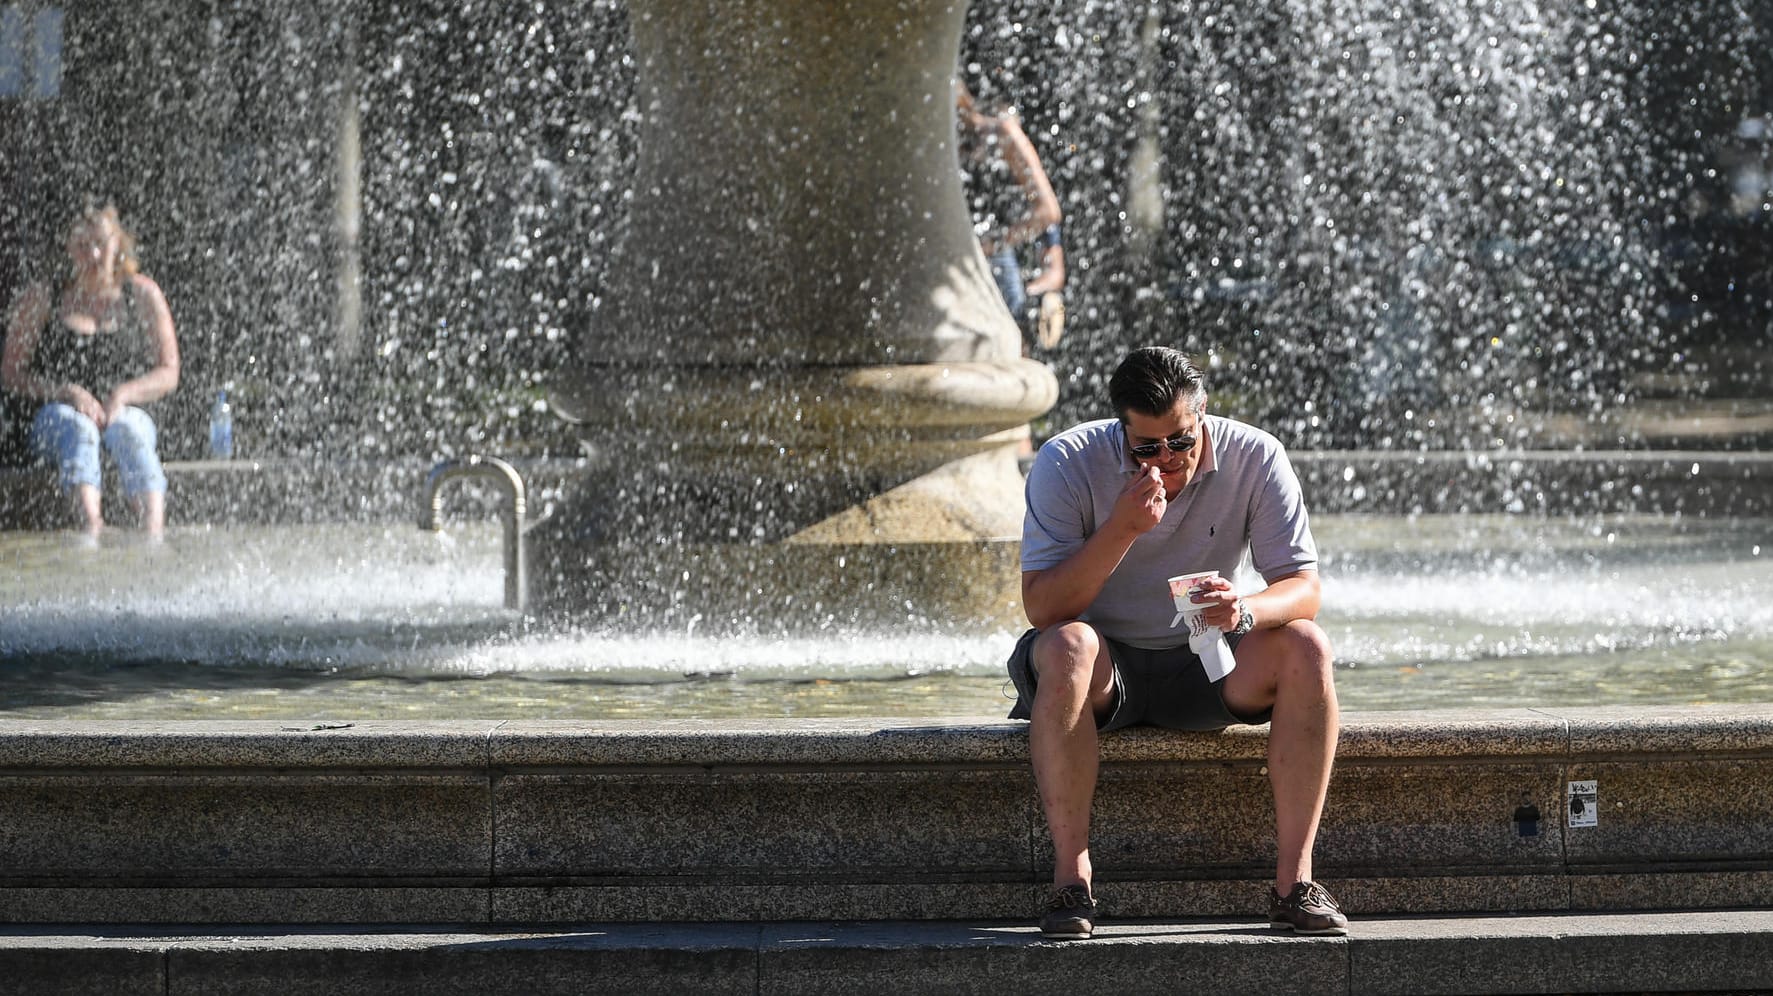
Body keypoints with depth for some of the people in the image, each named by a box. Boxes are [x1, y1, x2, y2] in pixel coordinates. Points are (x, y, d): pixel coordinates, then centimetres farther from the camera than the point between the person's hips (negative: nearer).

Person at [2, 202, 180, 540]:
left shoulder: (142, 294, 12)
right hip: (55, 415, 0)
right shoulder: (41, 298, 11)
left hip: (128, 411, 0)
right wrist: (66, 393, -12)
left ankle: (154, 528, -61)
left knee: (127, 431, -36)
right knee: (77, 427, -37)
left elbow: (168, 373, 9)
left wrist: (123, 394, -12)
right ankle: (90, 523, -65)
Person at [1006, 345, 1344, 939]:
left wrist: (1245, 612, -34)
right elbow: (1042, 607, -21)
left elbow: (1302, 587, -11)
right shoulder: (1067, 463, -15)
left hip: (1202, 667, 2)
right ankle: (1071, 879, -34)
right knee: (1066, 646, -37)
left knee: (1306, 648, -25)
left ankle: (1293, 881, -25)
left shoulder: (1255, 459, -10)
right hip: (1105, 668, -2)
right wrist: (1122, 528, -33)